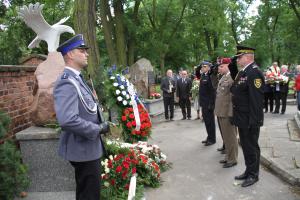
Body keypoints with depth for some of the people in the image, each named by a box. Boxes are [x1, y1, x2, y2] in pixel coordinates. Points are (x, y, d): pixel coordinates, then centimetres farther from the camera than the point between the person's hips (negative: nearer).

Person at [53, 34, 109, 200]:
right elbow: (67, 120, -33)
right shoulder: (67, 82, -21)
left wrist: (101, 124, 5)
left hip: (89, 147, 10)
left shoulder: (77, 79, 11)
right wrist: (98, 129, -21)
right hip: (84, 150, -10)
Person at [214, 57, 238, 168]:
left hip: (228, 113, -9)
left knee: (230, 137, 3)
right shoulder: (222, 78, 14)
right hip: (221, 112, 9)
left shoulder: (232, 78, -15)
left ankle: (232, 160, 16)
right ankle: (228, 156, 33)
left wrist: (231, 113, -20)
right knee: (225, 136, 19)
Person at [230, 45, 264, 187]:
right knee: (245, 146, 19)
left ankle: (253, 175, 21)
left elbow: (256, 99, -23)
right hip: (242, 118, 9)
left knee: (252, 147, 6)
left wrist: (253, 121, -23)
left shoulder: (254, 72, -18)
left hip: (250, 120, -9)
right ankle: (248, 171, 34)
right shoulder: (242, 72, 12)